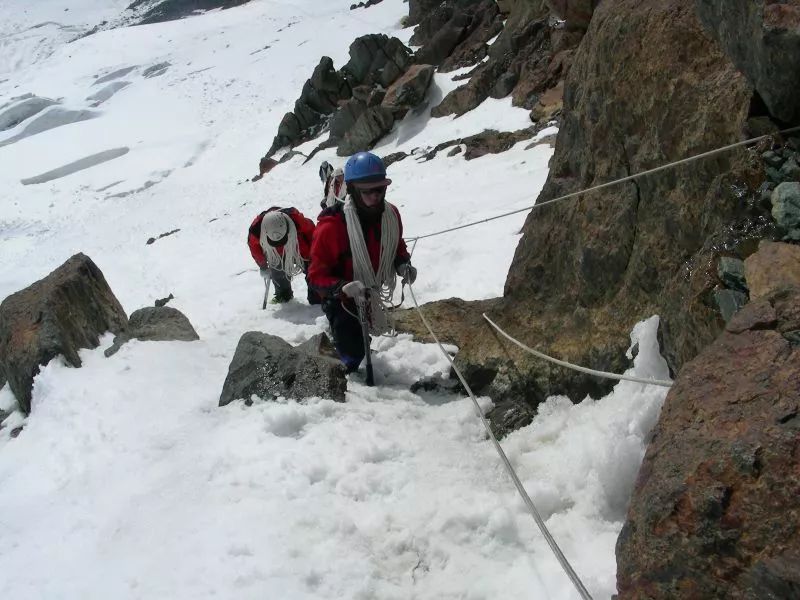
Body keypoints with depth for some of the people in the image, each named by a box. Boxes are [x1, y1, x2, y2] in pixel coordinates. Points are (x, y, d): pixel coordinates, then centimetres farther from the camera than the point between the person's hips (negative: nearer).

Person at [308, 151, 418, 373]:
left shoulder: (390, 214, -15)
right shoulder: (331, 226, -32)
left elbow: (397, 246, 7)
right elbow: (317, 275, -25)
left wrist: (403, 264, -14)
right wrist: (345, 288, -42)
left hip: (372, 296, 6)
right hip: (341, 301, -5)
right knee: (352, 352, -1)